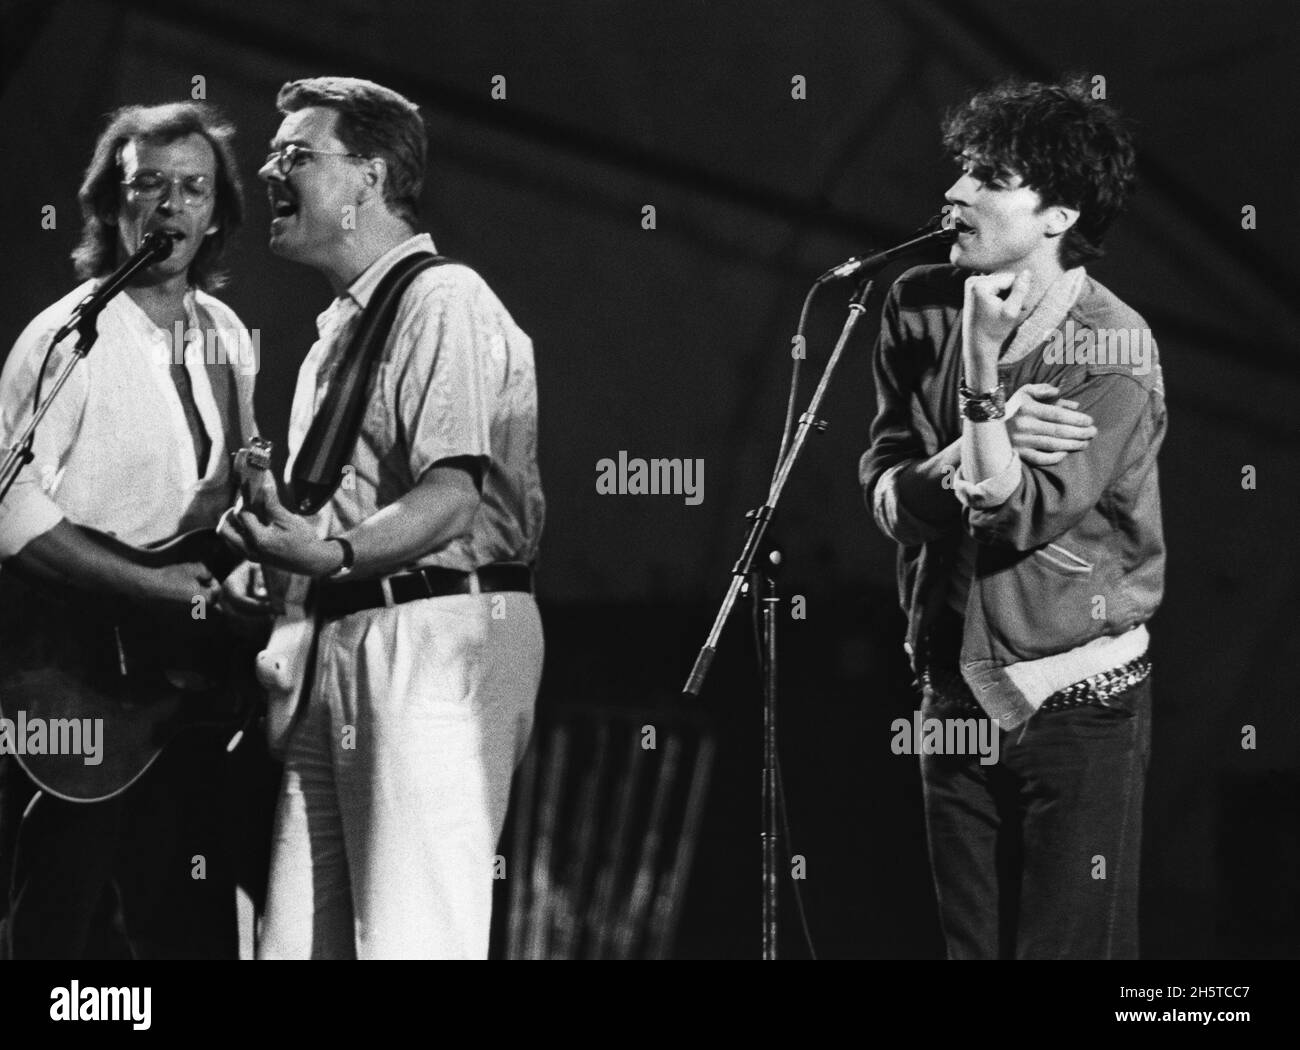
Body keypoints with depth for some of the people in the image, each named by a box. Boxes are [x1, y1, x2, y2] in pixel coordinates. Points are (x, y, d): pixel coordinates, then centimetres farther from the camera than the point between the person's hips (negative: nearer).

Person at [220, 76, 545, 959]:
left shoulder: (443, 300, -6)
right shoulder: (339, 330, 24)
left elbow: (452, 498, -19)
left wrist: (334, 555, -33)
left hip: (436, 630, -9)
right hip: (345, 639, 9)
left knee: (414, 939, -11)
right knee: (297, 942, 5)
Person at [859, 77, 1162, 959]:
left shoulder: (1113, 348, -15)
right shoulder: (922, 308, 2)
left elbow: (1014, 516, -22)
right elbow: (888, 498, -2)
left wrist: (983, 373, -26)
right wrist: (989, 438, -18)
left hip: (1075, 697, -5)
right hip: (956, 686, 5)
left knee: (1071, 946, -3)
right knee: (972, 943, 11)